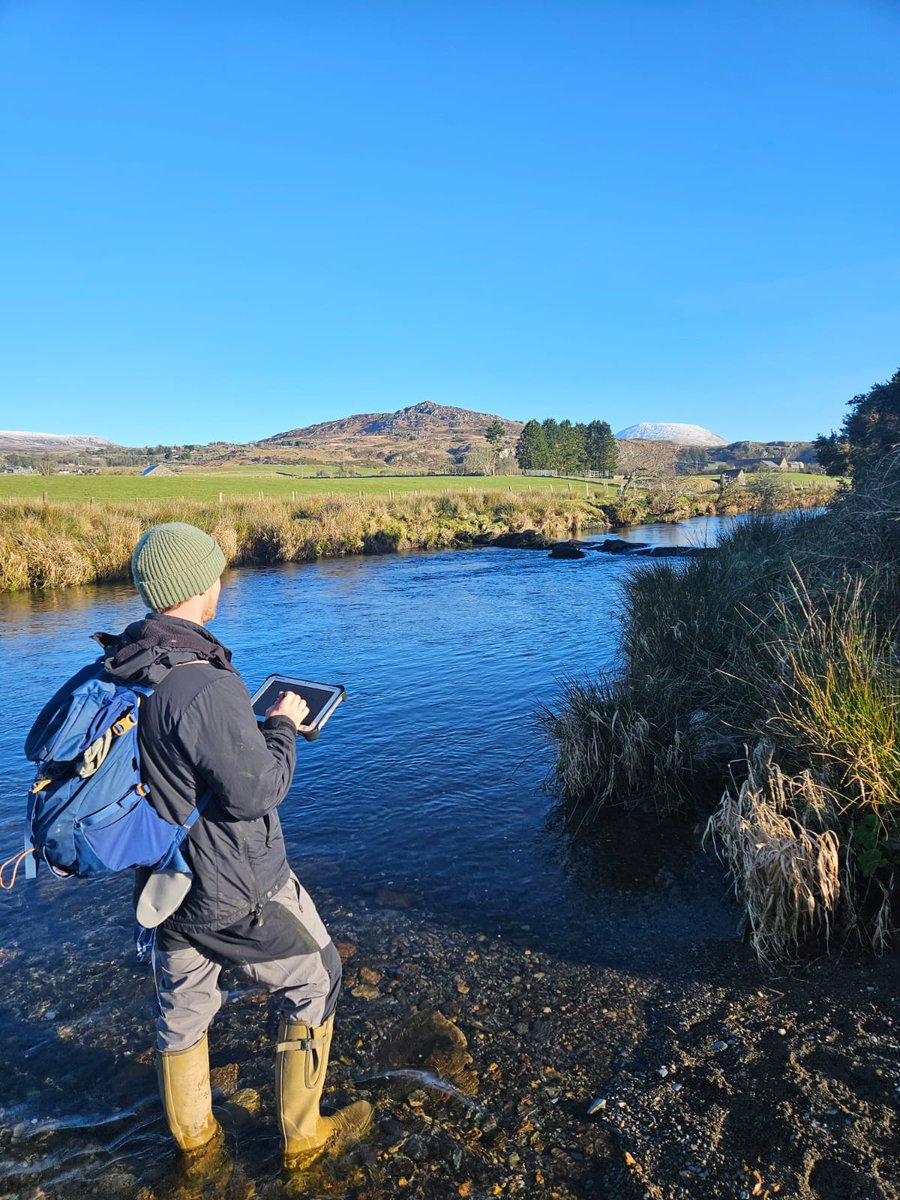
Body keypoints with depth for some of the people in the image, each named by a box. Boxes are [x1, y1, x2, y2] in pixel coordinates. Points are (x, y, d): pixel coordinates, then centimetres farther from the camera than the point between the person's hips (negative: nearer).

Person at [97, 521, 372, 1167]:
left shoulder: (116, 670, -4)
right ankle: (303, 1133, 32)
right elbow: (254, 792, -26)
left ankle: (191, 1129, 48)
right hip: (235, 889, -8)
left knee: (183, 1001, 26)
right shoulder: (207, 686, -32)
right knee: (313, 982, 15)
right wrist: (283, 726, -10)